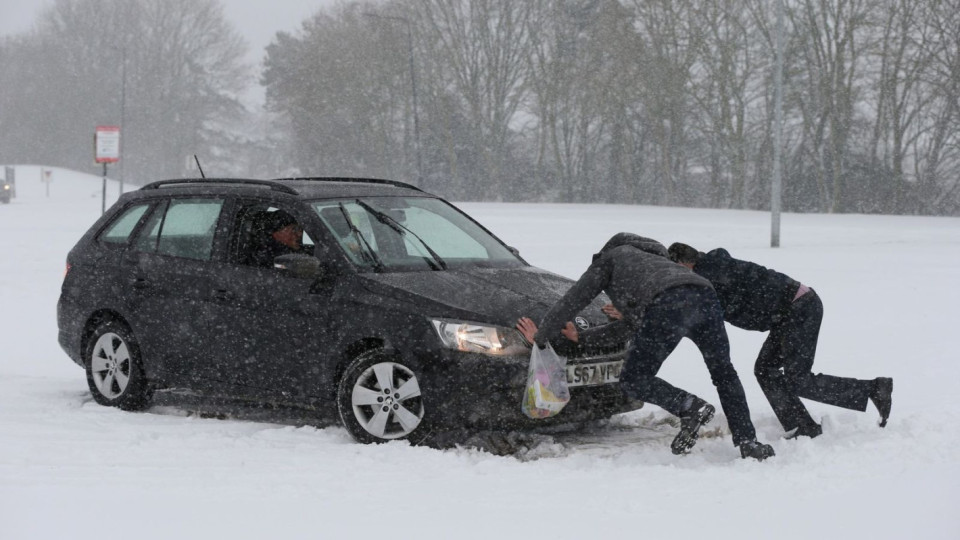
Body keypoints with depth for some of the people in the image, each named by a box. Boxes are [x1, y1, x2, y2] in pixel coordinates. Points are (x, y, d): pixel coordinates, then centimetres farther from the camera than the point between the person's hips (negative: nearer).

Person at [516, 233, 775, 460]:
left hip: (667, 307, -6)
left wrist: (541, 337, 36)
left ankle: (689, 407, -11)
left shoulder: (612, 256, 29)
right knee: (723, 372, 23)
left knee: (634, 379, 9)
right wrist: (581, 337, 53)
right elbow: (629, 326, 47)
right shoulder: (652, 258, 46)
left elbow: (572, 301, 26)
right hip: (704, 296, 6)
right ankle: (748, 443, 13)